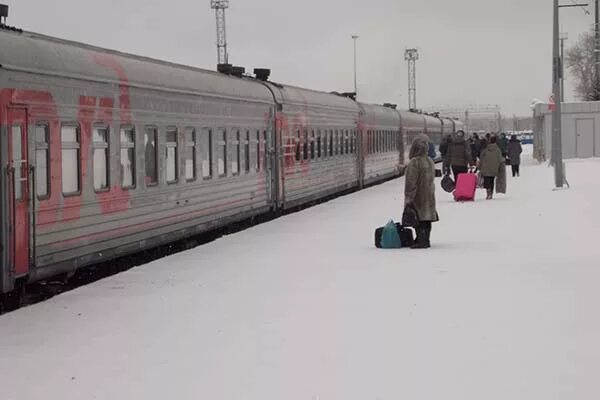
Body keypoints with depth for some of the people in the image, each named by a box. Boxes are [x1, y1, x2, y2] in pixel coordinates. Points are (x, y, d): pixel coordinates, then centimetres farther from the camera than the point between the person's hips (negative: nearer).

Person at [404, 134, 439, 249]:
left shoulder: (414, 163, -19)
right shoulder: (430, 161, 9)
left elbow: (411, 182, -19)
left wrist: (408, 198, -16)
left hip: (418, 196, -8)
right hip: (429, 196, 8)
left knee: (419, 220, -5)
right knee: (426, 220, 13)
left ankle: (422, 240, -8)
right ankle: (426, 240, 19)